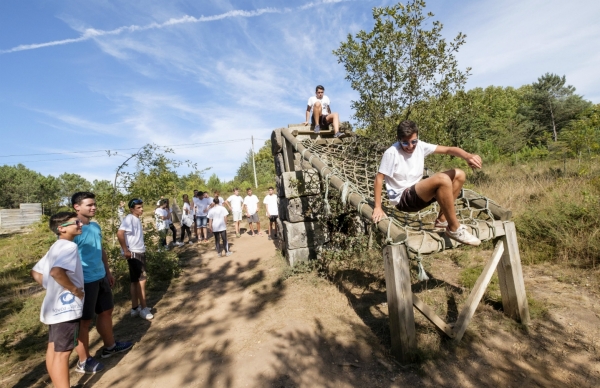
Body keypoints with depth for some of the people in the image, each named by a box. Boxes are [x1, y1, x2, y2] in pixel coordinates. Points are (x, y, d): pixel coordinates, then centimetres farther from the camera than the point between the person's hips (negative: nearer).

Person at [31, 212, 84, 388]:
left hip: (55, 305, 10)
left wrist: (53, 288, 15)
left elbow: (35, 272, 18)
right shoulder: (69, 246, -19)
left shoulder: (56, 247, 12)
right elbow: (56, 271, -34)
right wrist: (75, 290, -22)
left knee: (54, 348, 19)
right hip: (66, 306, -10)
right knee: (63, 351, 0)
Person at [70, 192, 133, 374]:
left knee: (106, 311, 20)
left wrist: (108, 271, 21)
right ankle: (84, 361, 25)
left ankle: (110, 346, 39)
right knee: (84, 320, 7)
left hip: (101, 277, 8)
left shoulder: (96, 226, 6)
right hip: (85, 282, -8)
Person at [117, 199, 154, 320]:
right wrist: (125, 250, -25)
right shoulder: (129, 219, -15)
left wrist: (142, 249, 10)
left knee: (135, 281, 14)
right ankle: (143, 308, 6)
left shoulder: (137, 219, 13)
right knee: (141, 279, -4)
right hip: (134, 253, -9)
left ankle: (135, 308, 23)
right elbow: (120, 233, -28)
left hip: (140, 252, 9)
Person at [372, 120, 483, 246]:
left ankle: (442, 219, 4)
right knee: (442, 179, -29)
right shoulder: (391, 153, -15)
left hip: (419, 193, 8)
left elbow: (448, 149, -1)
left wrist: (468, 156, -22)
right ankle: (454, 229, -14)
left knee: (459, 174, 1)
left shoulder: (420, 146, 2)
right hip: (402, 199, -8)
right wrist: (377, 207, -19)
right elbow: (379, 179, -15)